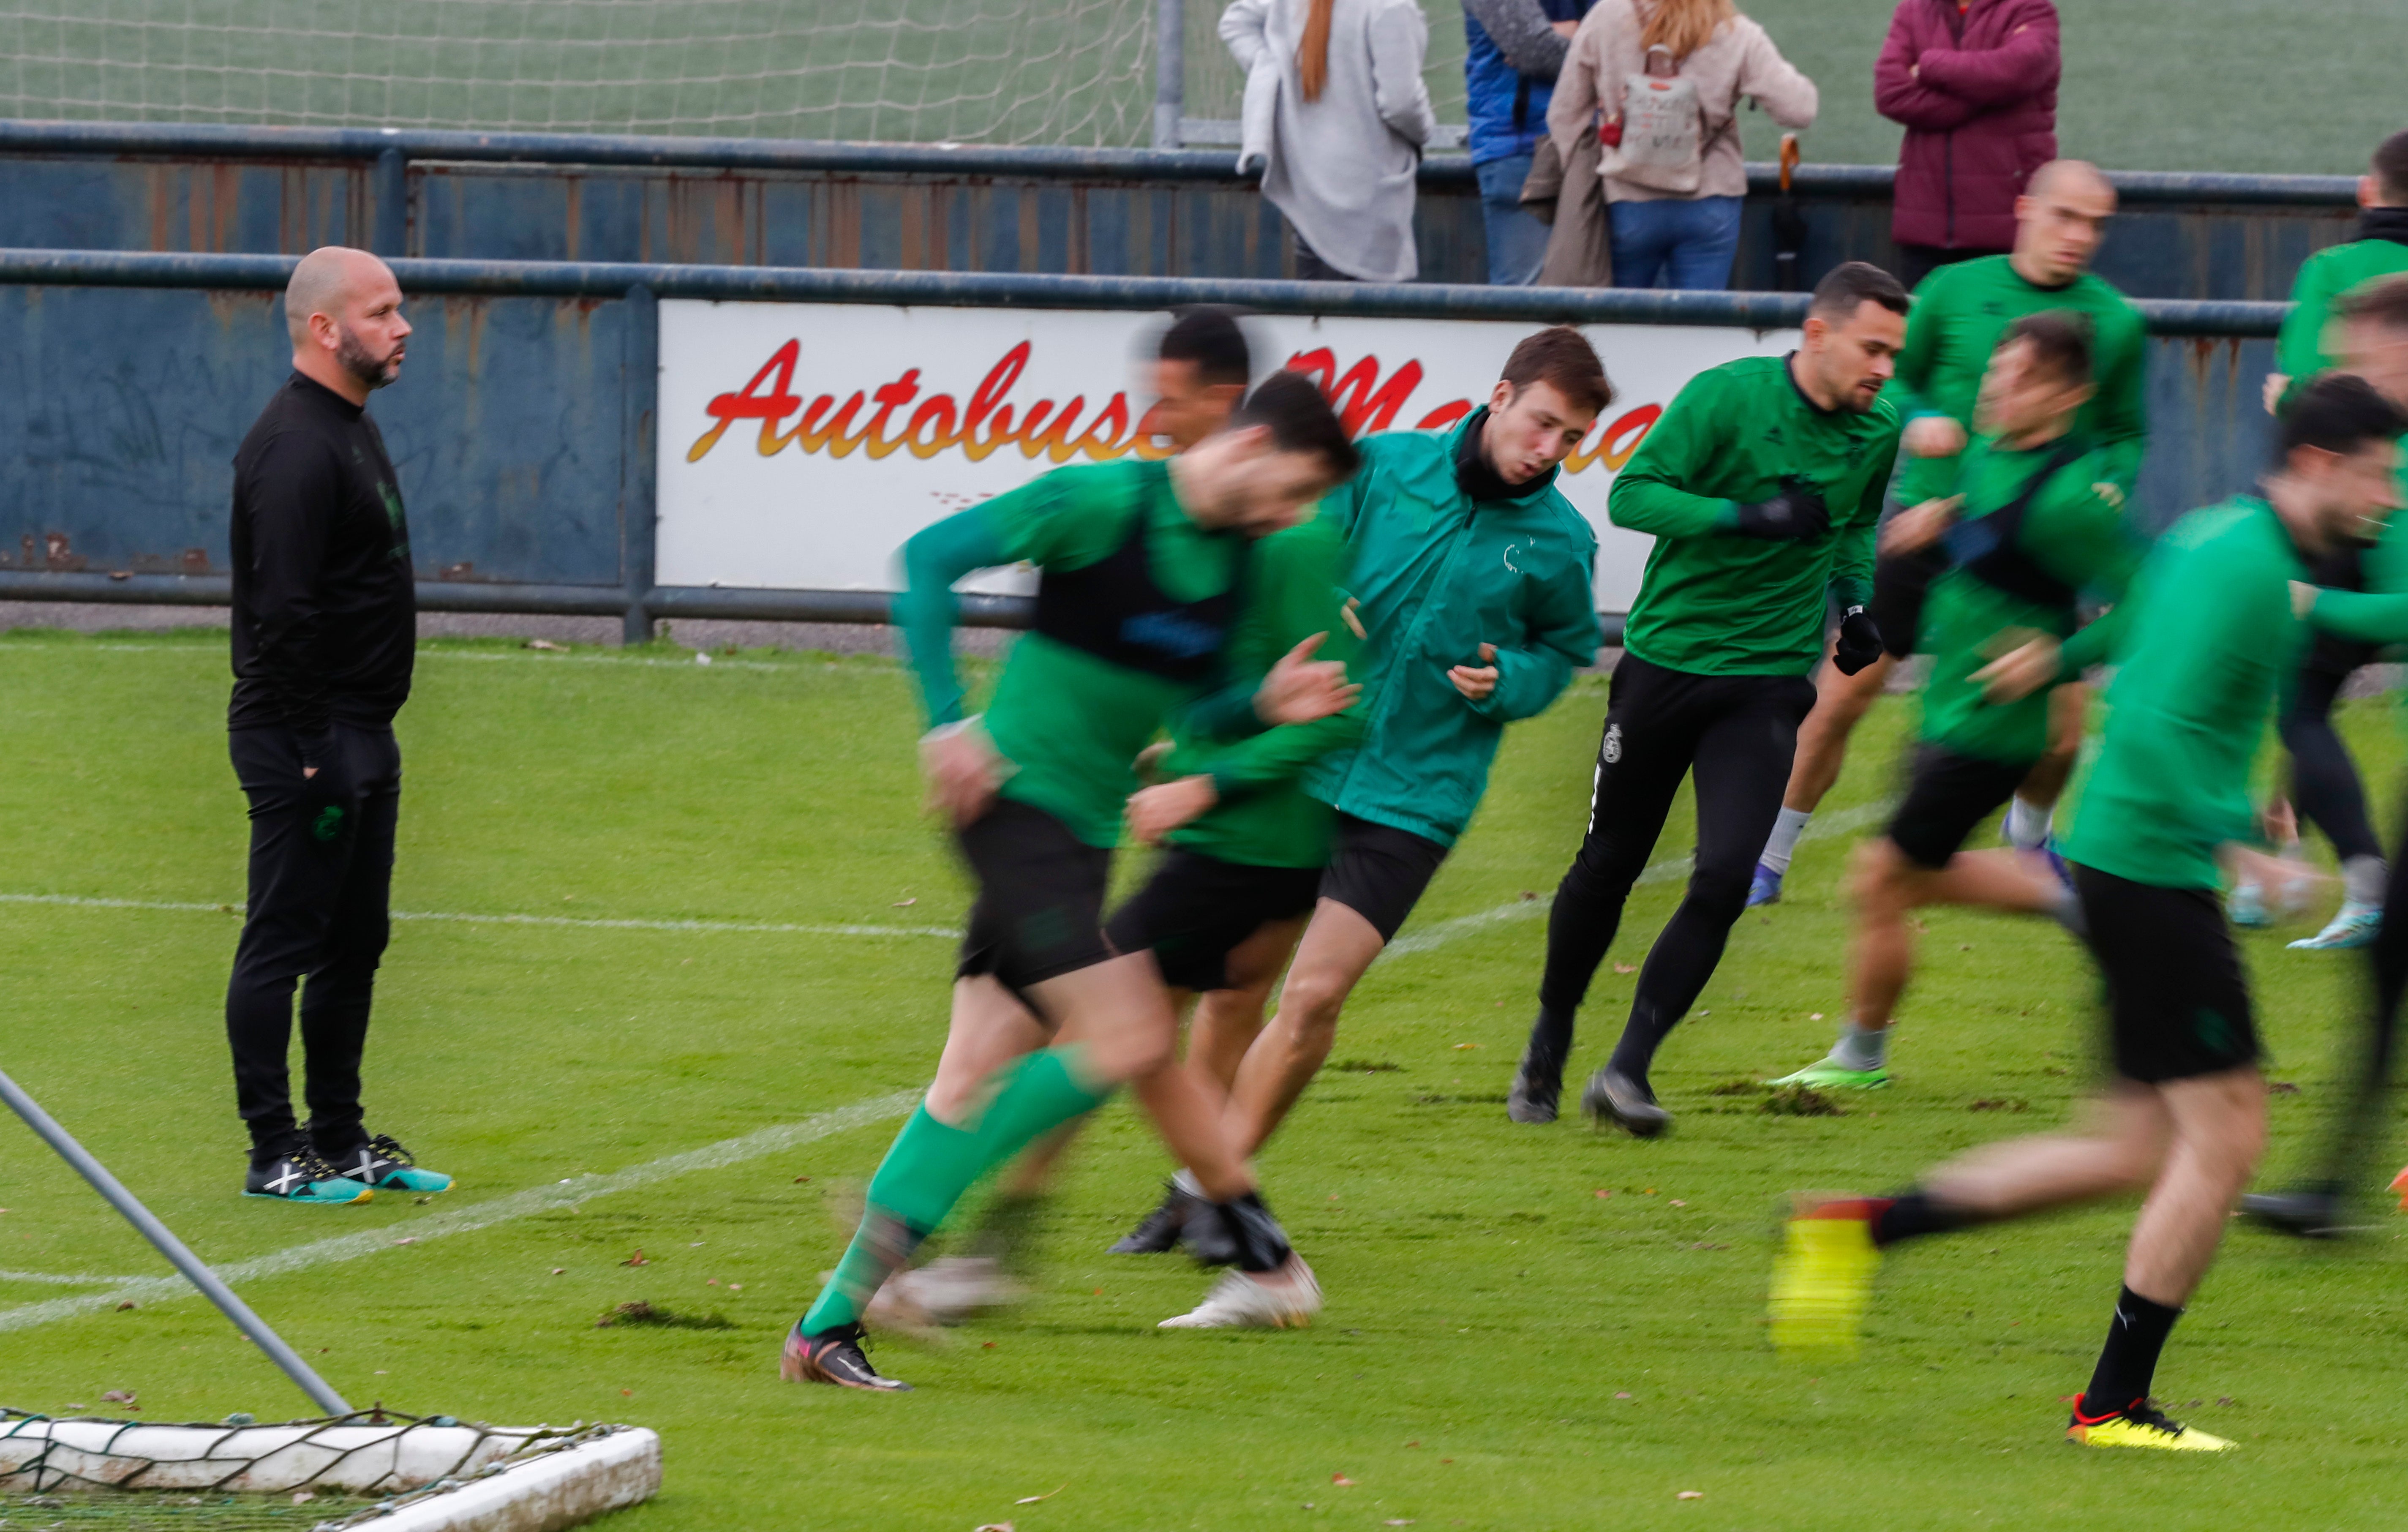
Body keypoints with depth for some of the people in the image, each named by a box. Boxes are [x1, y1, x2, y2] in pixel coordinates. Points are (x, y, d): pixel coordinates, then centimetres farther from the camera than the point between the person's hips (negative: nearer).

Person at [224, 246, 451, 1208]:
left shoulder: (350, 429, 16)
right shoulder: (296, 446, -17)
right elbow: (282, 613, -22)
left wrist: (365, 742, 20)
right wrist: (309, 752, -23)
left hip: (361, 734, 10)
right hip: (305, 739, -10)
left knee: (354, 945, 14)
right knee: (282, 943, -4)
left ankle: (342, 1143, 22)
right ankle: (276, 1156, -1)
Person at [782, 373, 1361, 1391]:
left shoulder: (1235, 555, 10)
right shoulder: (1101, 504, -13)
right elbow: (932, 558, -14)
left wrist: (1261, 705, -1)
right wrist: (949, 723, -19)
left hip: (1082, 832, 8)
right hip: (1017, 800, -8)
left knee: (980, 1079, 5)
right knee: (1129, 1039, -18)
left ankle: (829, 1325, 7)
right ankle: (901, 1215, -10)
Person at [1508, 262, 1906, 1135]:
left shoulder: (1877, 432, 3)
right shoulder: (1727, 397, -13)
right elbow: (1631, 495, -16)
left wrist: (1855, 604, 7)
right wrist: (1746, 516, -26)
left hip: (1771, 679, 3)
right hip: (1665, 661, -3)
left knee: (1725, 878, -14)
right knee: (1610, 865, 10)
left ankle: (1628, 1070, -5)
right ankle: (1548, 1046, 32)